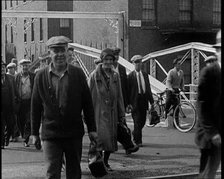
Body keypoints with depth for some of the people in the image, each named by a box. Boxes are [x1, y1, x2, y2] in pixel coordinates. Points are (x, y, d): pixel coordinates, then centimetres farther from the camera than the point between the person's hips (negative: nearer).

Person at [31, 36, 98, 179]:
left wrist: (92, 129, 3)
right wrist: (35, 133, 6)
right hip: (50, 135, -1)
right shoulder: (41, 76, 0)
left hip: (74, 133, 1)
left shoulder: (78, 73, 2)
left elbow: (87, 103, 4)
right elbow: (35, 106, 5)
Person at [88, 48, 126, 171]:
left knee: (111, 138, 8)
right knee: (102, 136, -15)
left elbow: (119, 96, 13)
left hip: (112, 112, 4)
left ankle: (106, 162, 23)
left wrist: (122, 114, 11)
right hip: (99, 111, -4)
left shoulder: (115, 76, 9)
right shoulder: (94, 75, -3)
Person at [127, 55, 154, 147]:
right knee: (137, 121, -6)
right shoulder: (130, 76, -4)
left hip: (144, 100, 5)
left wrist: (151, 101, 10)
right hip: (135, 101, -5)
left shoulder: (145, 75, 12)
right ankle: (138, 141, 1)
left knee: (142, 121, 10)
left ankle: (135, 134, 35)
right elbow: (127, 90, -6)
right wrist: (128, 103, -13)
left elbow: (148, 88, 14)